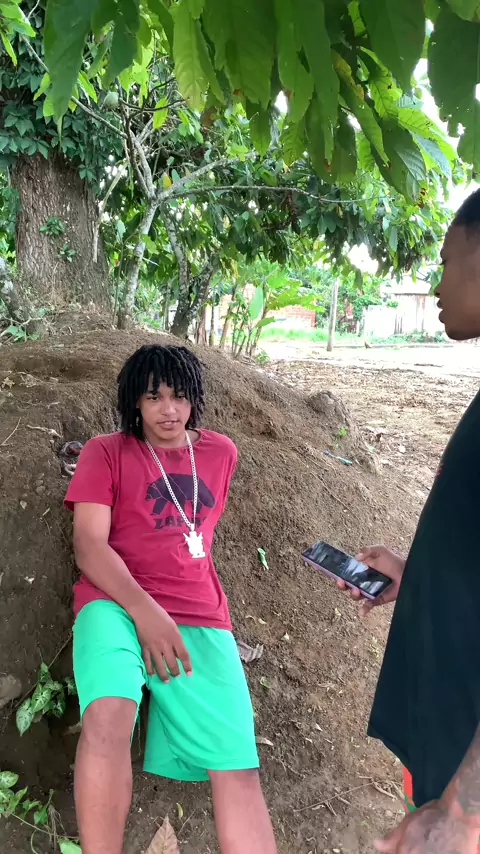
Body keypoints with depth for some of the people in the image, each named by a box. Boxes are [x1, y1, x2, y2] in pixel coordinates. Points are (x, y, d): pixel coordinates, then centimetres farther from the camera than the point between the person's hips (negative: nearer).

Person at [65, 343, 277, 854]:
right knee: (108, 716, -33)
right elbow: (88, 544, -4)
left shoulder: (220, 453, 17)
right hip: (116, 602, -2)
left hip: (200, 617, 3)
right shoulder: (106, 452, 6)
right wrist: (144, 609, -18)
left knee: (238, 768, -12)